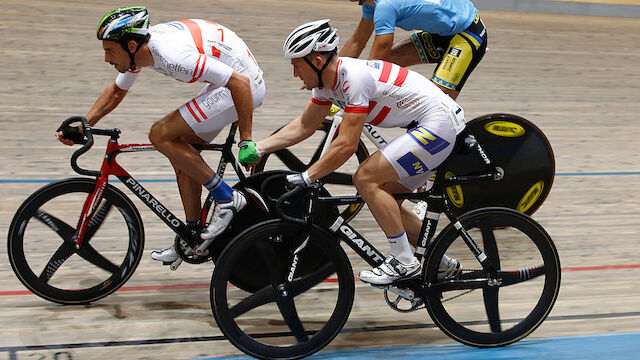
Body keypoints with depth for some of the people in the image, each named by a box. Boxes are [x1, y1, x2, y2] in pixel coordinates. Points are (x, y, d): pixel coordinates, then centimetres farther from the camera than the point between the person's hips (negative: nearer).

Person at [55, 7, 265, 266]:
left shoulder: (173, 55, -29)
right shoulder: (140, 48, 0)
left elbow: (240, 83, -30)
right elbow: (116, 91, 20)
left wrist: (246, 141, -27)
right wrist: (81, 128, 11)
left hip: (245, 85, -10)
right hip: (226, 81, 10)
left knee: (161, 135, -13)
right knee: (180, 152, 10)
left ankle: (227, 199, -7)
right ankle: (192, 237, 18)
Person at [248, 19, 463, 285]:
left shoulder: (354, 77, -24)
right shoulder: (326, 80, 4)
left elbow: (346, 145, -25)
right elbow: (304, 126, 16)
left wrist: (305, 178, -20)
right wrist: (257, 148, 8)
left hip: (438, 125, -10)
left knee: (366, 179, -14)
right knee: (382, 197, 11)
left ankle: (405, 263, -7)